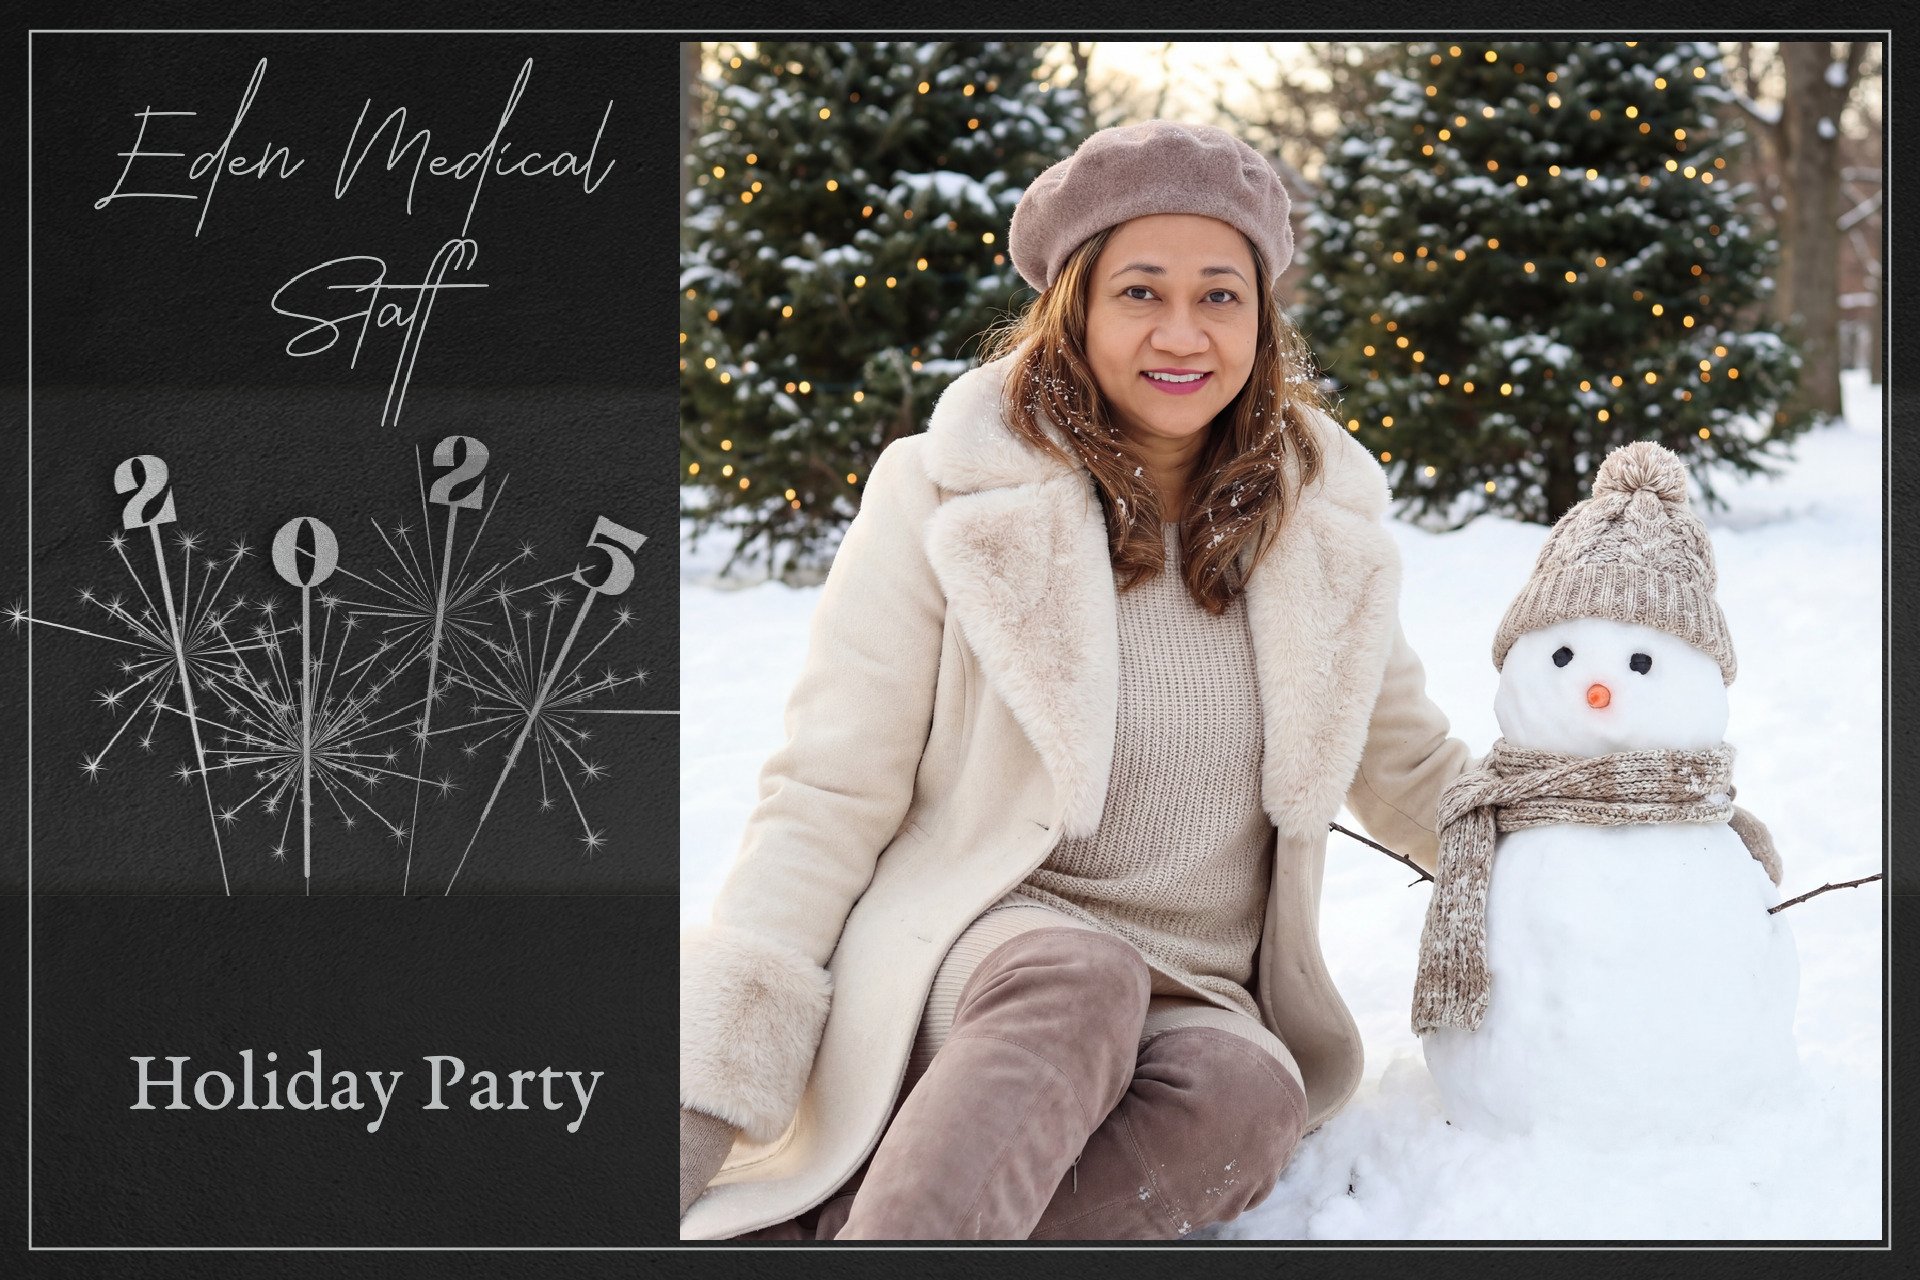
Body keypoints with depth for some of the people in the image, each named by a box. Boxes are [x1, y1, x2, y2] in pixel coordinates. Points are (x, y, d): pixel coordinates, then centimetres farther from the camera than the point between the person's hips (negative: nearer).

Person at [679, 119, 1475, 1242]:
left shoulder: (1319, 523, 7)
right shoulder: (950, 495, -4)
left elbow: (1409, 770, 22)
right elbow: (828, 801, -6)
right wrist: (705, 1104, -15)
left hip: (1197, 1005, 3)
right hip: (973, 955, -3)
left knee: (1245, 1090, -34)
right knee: (1078, 979, -38)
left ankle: (785, 1240, -35)